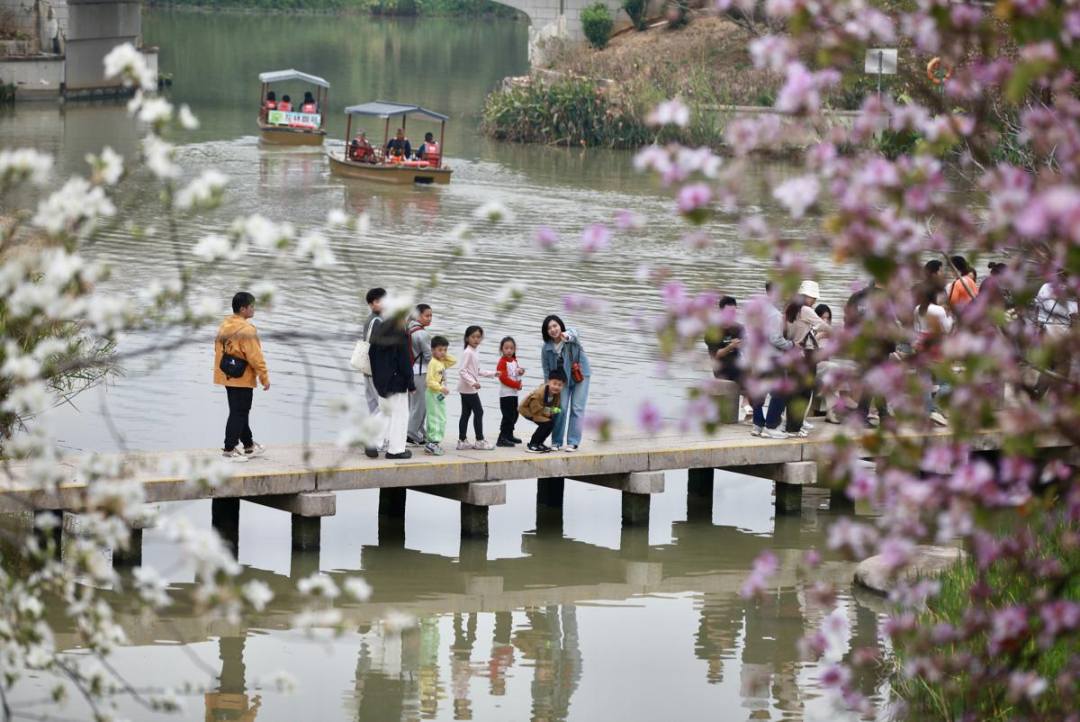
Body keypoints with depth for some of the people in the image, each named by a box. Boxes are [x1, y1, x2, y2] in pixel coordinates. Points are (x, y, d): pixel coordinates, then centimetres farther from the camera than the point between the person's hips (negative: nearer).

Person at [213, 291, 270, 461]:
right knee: (239, 413, -1)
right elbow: (255, 356, -20)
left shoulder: (224, 326, 8)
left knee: (240, 412, 18)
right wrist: (265, 377, -13)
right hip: (242, 378, -9)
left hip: (228, 376, 9)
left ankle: (249, 445, 28)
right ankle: (229, 449, -1)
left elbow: (219, 350, 16)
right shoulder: (246, 329, -19)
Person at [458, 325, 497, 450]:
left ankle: (462, 441, 12)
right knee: (478, 412, -5)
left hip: (471, 389, 9)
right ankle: (480, 441, 1)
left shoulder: (476, 353, 13)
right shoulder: (468, 353, -15)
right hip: (468, 388, -9)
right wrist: (473, 382, -29)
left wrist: (492, 374, 17)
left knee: (466, 413, 9)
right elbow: (462, 371, -21)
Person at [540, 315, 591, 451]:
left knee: (577, 409, -4)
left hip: (580, 376, -2)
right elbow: (546, 370, -1)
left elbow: (574, 334, -45)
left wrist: (567, 336, -69)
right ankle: (556, 442, 7)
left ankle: (573, 442, 0)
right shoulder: (546, 348, -11)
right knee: (561, 408, -4)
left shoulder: (570, 333, -19)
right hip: (562, 379, 2)